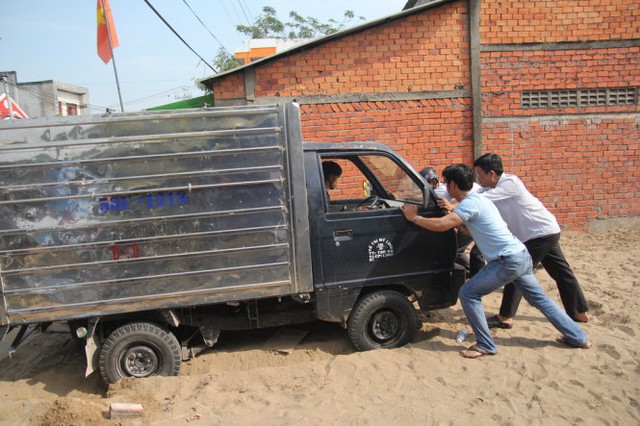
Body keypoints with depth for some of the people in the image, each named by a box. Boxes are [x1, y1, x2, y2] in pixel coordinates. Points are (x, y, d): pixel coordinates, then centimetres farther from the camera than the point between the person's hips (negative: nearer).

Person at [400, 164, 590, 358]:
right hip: (522, 255, 10)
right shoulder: (478, 199, 15)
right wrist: (453, 213, 21)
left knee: (468, 293, -6)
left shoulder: (470, 203, -15)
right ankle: (578, 338, 32)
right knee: (540, 298, 22)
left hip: (509, 260, -10)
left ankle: (485, 345, 4)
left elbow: (442, 225, -26)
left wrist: (414, 218, -13)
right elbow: (473, 230, 29)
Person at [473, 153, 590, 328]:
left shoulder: (510, 183, -22)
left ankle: (505, 318, 0)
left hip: (541, 232, -10)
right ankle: (580, 313, 28)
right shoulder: (492, 189, 4)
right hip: (545, 232, 10)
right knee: (561, 272, 17)